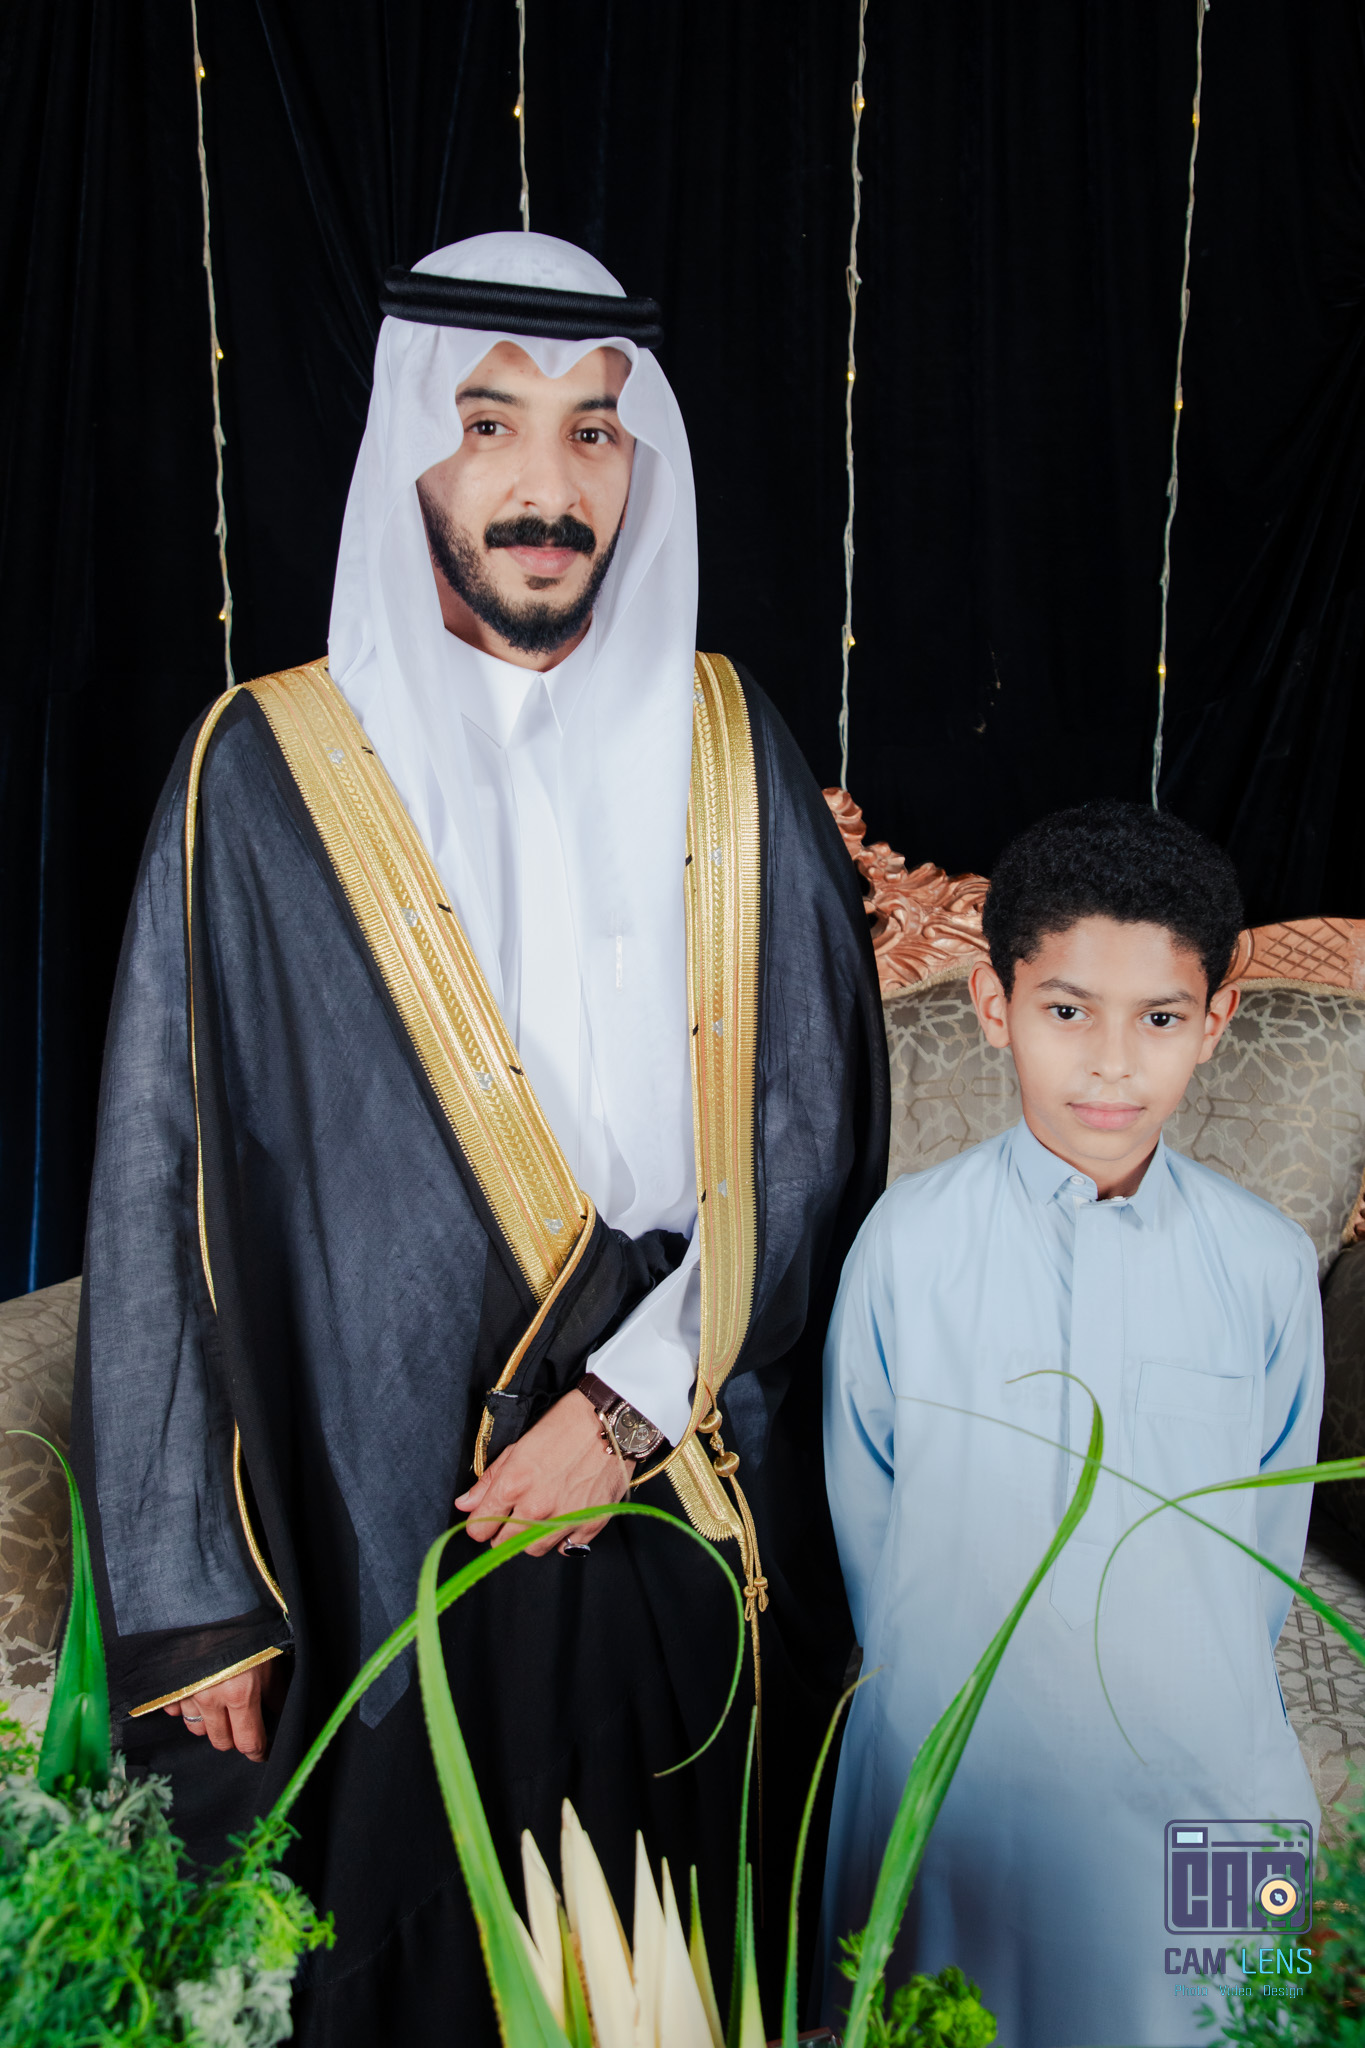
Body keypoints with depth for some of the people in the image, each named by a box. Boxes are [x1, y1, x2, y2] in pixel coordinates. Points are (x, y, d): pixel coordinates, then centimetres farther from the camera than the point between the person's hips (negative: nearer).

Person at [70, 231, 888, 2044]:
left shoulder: (725, 750, 3)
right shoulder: (270, 774, -5)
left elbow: (817, 1116, -1)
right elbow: (169, 1193, -5)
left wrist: (638, 1397, -11)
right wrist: (192, 1592, -6)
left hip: (704, 1510, 3)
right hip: (388, 1535, -2)